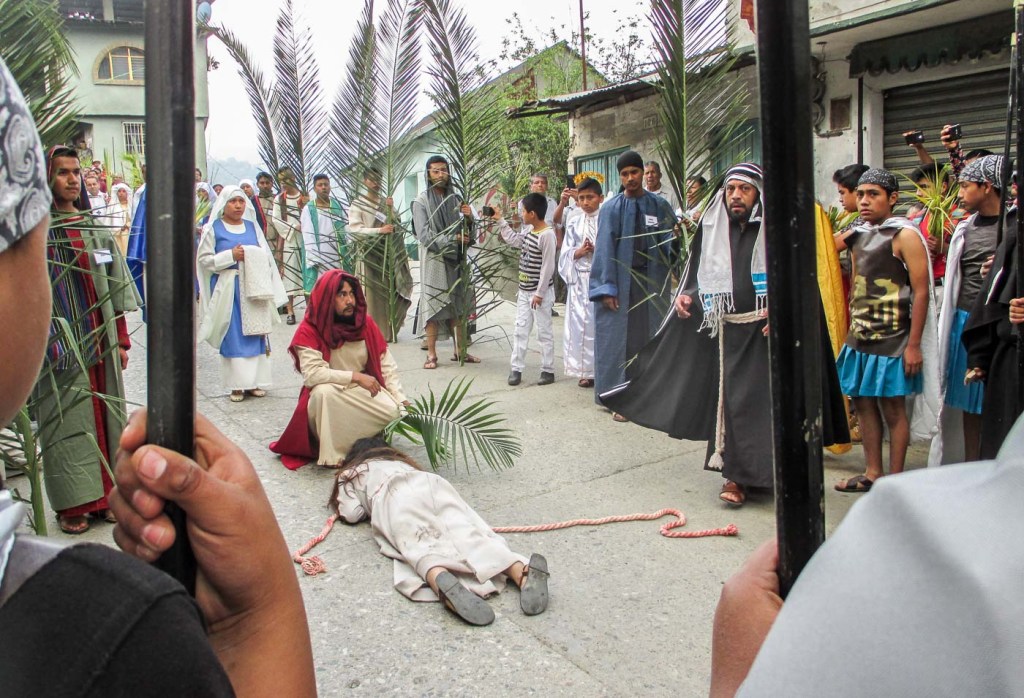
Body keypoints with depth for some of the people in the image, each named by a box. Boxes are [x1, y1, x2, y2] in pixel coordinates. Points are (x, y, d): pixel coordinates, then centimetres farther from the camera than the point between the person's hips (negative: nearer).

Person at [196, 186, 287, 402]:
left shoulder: (252, 226, 11)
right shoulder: (213, 228, 1)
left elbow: (266, 256, 13)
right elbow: (203, 259, -5)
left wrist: (252, 256, -7)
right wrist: (230, 256, -14)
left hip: (253, 288, 3)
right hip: (227, 289, -3)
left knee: (254, 334, 3)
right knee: (232, 336, -2)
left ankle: (255, 381, 11)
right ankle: (237, 384, 4)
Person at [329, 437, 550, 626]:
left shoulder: (350, 474, 33)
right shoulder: (399, 460, 47)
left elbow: (353, 514, 19)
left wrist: (369, 505, 41)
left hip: (394, 497, -3)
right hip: (432, 483, 3)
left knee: (418, 545, -26)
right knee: (466, 533, -19)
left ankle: (441, 580, -62)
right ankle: (522, 571, -48)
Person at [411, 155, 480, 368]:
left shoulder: (455, 200, 11)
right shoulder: (421, 202, -2)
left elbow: (467, 233, 9)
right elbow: (425, 236, -10)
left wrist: (469, 219, -11)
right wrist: (453, 239, -15)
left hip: (456, 260, 4)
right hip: (434, 261, -4)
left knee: (457, 305, 7)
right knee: (433, 306, -2)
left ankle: (460, 350, 14)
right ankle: (431, 354, 3)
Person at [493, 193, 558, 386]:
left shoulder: (547, 235, -19)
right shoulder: (528, 230, 7)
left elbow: (548, 267, -20)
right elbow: (513, 240, 26)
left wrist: (540, 293, -19)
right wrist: (500, 220, 24)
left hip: (541, 292, -8)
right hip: (524, 291, 8)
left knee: (544, 332, 2)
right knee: (520, 330, 9)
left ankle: (548, 370, 11)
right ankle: (516, 369, 14)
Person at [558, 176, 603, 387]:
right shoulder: (574, 223, 10)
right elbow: (566, 254, 8)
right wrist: (579, 251, -10)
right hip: (580, 280, 3)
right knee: (580, 324, 3)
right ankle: (586, 370, 13)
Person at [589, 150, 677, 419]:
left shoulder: (660, 206, 7)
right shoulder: (612, 209, 1)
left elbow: (672, 240, 4)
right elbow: (605, 249, -5)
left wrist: (677, 236, -21)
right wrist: (607, 288, -12)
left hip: (653, 282, 2)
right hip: (622, 282, -2)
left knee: (652, 337, 5)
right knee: (620, 338, -1)